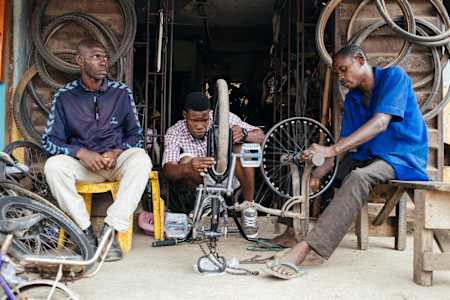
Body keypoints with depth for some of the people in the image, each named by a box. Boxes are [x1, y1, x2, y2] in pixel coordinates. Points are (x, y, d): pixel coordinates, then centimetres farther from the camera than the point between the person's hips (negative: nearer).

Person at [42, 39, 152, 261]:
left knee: (141, 159, -32)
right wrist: (82, 153, -18)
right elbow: (49, 140, -1)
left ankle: (110, 229, -29)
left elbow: (135, 134, 7)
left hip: (116, 161, 0)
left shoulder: (121, 93, 3)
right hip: (81, 162, 0)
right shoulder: (64, 96, 1)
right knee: (53, 165, -30)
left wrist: (117, 153, -14)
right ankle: (86, 231, -21)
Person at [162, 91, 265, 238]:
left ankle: (248, 208, -18)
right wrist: (188, 168, -55)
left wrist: (243, 134, -39)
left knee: (240, 147, -24)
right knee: (186, 160, -30)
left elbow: (260, 136, -15)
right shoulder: (174, 133, -17)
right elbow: (168, 170, -31)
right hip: (196, 187, -1)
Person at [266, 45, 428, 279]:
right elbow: (346, 141, 1)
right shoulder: (352, 99, 10)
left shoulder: (394, 76, -10)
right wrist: (319, 173, -16)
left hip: (402, 156, -8)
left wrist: (332, 149, -35)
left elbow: (380, 123, -25)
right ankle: (294, 230, 1)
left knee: (358, 177, -36)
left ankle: (304, 248, -45)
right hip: (367, 156, 8)